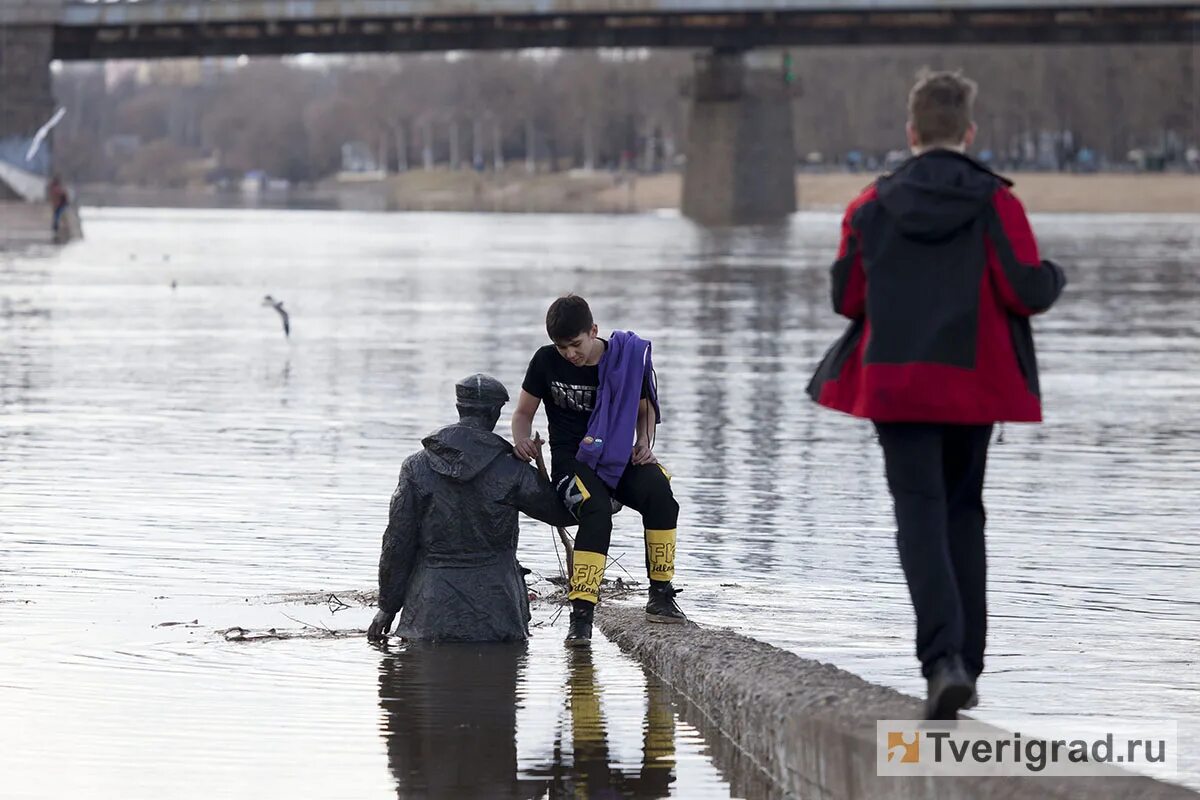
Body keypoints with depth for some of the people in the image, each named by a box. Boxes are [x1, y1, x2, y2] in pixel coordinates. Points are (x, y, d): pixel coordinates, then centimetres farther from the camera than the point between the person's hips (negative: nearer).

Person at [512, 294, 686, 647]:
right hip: (572, 460, -2)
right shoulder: (546, 362, -4)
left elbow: (645, 407, 15)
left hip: (619, 457, 2)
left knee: (659, 492, -32)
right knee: (597, 512, -35)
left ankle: (661, 596, -22)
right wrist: (522, 440, -13)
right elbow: (524, 412, 9)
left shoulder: (627, 358, -3)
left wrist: (645, 442, -4)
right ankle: (581, 615, -37)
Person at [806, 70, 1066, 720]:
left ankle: (945, 659, -24)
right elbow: (1028, 293, -9)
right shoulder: (994, 201, -5)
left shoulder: (872, 205, 0)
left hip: (894, 383, 0)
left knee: (920, 517, -4)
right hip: (974, 382, 0)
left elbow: (847, 298, 4)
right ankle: (964, 664, 18)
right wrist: (1055, 276, 14)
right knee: (964, 515, 17)